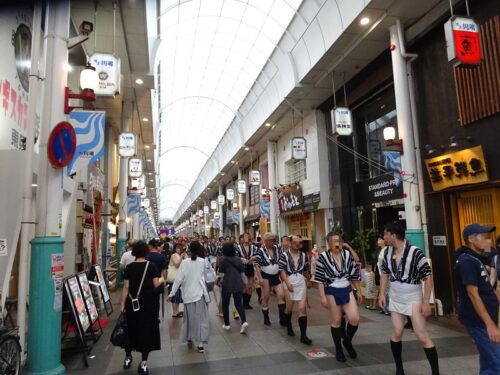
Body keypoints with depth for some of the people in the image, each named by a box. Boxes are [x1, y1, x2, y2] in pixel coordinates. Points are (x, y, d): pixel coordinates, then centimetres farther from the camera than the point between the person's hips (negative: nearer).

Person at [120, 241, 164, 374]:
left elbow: (126, 287, -4)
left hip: (133, 303, 2)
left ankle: (128, 358, 31)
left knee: (131, 328, 18)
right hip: (147, 303, -2)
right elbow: (156, 284, -9)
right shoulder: (150, 265, -7)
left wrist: (122, 304, 3)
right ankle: (143, 363, 8)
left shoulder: (129, 267, -4)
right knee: (146, 329, 7)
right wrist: (161, 280, 12)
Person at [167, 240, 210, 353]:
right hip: (200, 293, -2)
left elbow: (179, 279, -6)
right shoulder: (203, 261, -7)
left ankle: (189, 337, 36)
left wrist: (172, 293, -1)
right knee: (201, 318, 4)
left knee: (189, 316, 19)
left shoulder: (184, 262, -5)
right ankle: (200, 343, 0)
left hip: (188, 294, 2)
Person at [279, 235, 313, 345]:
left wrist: (308, 281, 26)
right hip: (289, 283, -2)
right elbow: (282, 270, -12)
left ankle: (303, 335, -1)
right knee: (289, 308, 13)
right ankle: (289, 327, 39)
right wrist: (287, 283, -22)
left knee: (303, 308, -5)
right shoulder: (284, 255, -7)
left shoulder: (303, 255, 6)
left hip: (301, 283, 2)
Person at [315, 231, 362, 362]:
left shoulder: (348, 254, -1)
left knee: (355, 318, -6)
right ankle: (338, 349, 25)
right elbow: (320, 279, -10)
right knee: (336, 321, 6)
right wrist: (322, 296, -13)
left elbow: (354, 274, 7)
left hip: (347, 290, 3)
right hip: (332, 291, -3)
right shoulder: (323, 257, -13)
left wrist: (358, 291, 9)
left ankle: (348, 341, 23)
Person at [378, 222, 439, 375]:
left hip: (413, 299, -5)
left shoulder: (415, 252, -22)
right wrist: (382, 294, 7)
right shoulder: (387, 252, -3)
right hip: (395, 298, 5)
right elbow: (384, 273, 11)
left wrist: (426, 302, -17)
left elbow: (428, 277, -17)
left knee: (422, 336, -3)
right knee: (397, 333, 10)